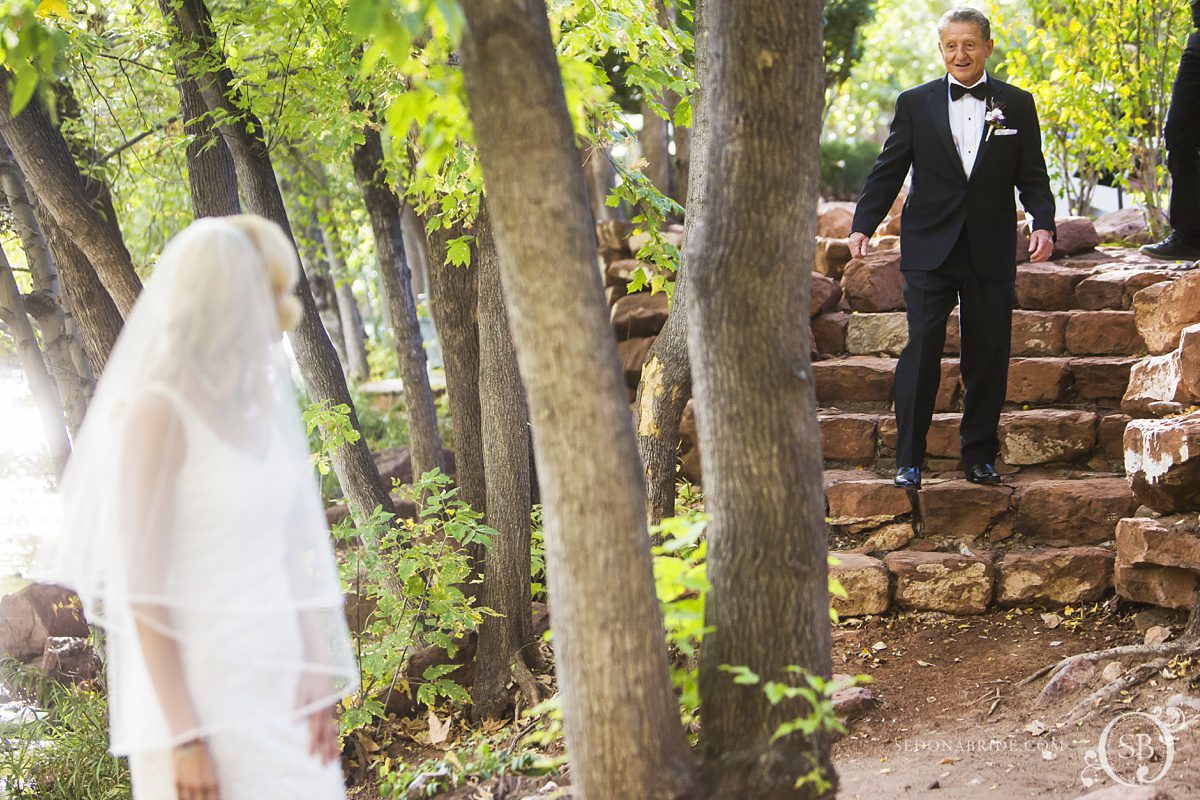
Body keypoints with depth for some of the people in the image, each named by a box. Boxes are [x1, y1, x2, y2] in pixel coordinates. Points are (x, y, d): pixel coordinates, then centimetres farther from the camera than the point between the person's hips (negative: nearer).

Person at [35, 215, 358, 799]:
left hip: (279, 685, 7)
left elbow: (292, 549, 10)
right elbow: (141, 589, -15)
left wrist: (318, 671, 1)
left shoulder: (262, 401, 7)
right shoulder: (159, 411, -14)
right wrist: (184, 738, -17)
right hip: (202, 692, -6)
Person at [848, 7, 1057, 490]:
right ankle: (909, 460, -3)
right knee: (922, 348, -8)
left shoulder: (1017, 105, 8)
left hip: (991, 251, 1)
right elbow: (888, 171, 6)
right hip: (929, 250, -1)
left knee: (987, 356, 5)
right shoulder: (915, 104, 6)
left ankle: (979, 456, 17)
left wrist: (1043, 225, -9)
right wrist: (863, 225, -4)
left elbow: (1032, 176, 7)